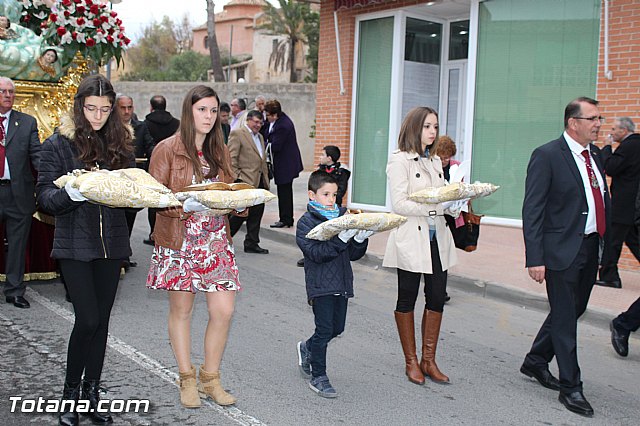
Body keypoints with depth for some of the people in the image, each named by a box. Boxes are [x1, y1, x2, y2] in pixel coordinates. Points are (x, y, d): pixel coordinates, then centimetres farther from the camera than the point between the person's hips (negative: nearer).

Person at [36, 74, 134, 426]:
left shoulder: (119, 142, 8)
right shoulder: (59, 143, -2)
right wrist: (69, 193, -24)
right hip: (74, 244, -3)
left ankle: (91, 393, 22)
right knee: (87, 320, -9)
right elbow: (45, 195, -5)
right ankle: (70, 393, 12)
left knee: (101, 321, 9)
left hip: (111, 242, 4)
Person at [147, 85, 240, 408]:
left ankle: (210, 378, 17)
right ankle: (187, 379, 24)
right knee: (181, 309, 7)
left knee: (224, 310, -2)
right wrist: (186, 206, -23)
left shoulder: (220, 152, 11)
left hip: (216, 240, 4)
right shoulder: (167, 149, -4)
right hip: (179, 240, -4)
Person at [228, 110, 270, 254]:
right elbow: (231, 158, -11)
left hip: (260, 182, 8)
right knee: (242, 213, -6)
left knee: (257, 214, 7)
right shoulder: (237, 134, -5)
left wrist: (266, 179, 17)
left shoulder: (260, 137, 21)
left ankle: (252, 244, 15)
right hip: (246, 182, -8)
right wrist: (237, 177, -15)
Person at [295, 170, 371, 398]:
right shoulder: (306, 222, -7)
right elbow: (316, 253, -21)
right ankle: (318, 377, 9)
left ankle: (307, 348, 39)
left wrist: (360, 239, -10)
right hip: (320, 285, -6)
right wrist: (341, 240, -29)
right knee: (325, 330, -5)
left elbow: (354, 255, 11)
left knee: (337, 328, 12)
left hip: (341, 283, 6)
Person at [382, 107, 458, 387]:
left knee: (437, 298, 7)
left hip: (437, 238, 7)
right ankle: (411, 361, 19)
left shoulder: (435, 161, 15)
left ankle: (429, 361, 20)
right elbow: (399, 204, -15)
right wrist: (434, 206, -23)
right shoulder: (400, 160, -7)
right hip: (411, 239, -6)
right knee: (407, 299, 6)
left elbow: (442, 198, 17)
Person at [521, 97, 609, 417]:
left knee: (573, 310, 17)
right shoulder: (547, 156, -11)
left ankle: (535, 362, 35)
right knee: (565, 318, 1)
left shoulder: (596, 155, 11)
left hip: (590, 248, 8)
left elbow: (603, 201, 16)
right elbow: (532, 211, -14)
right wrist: (535, 259, -19)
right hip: (562, 250, -8)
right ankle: (570, 387, 13)